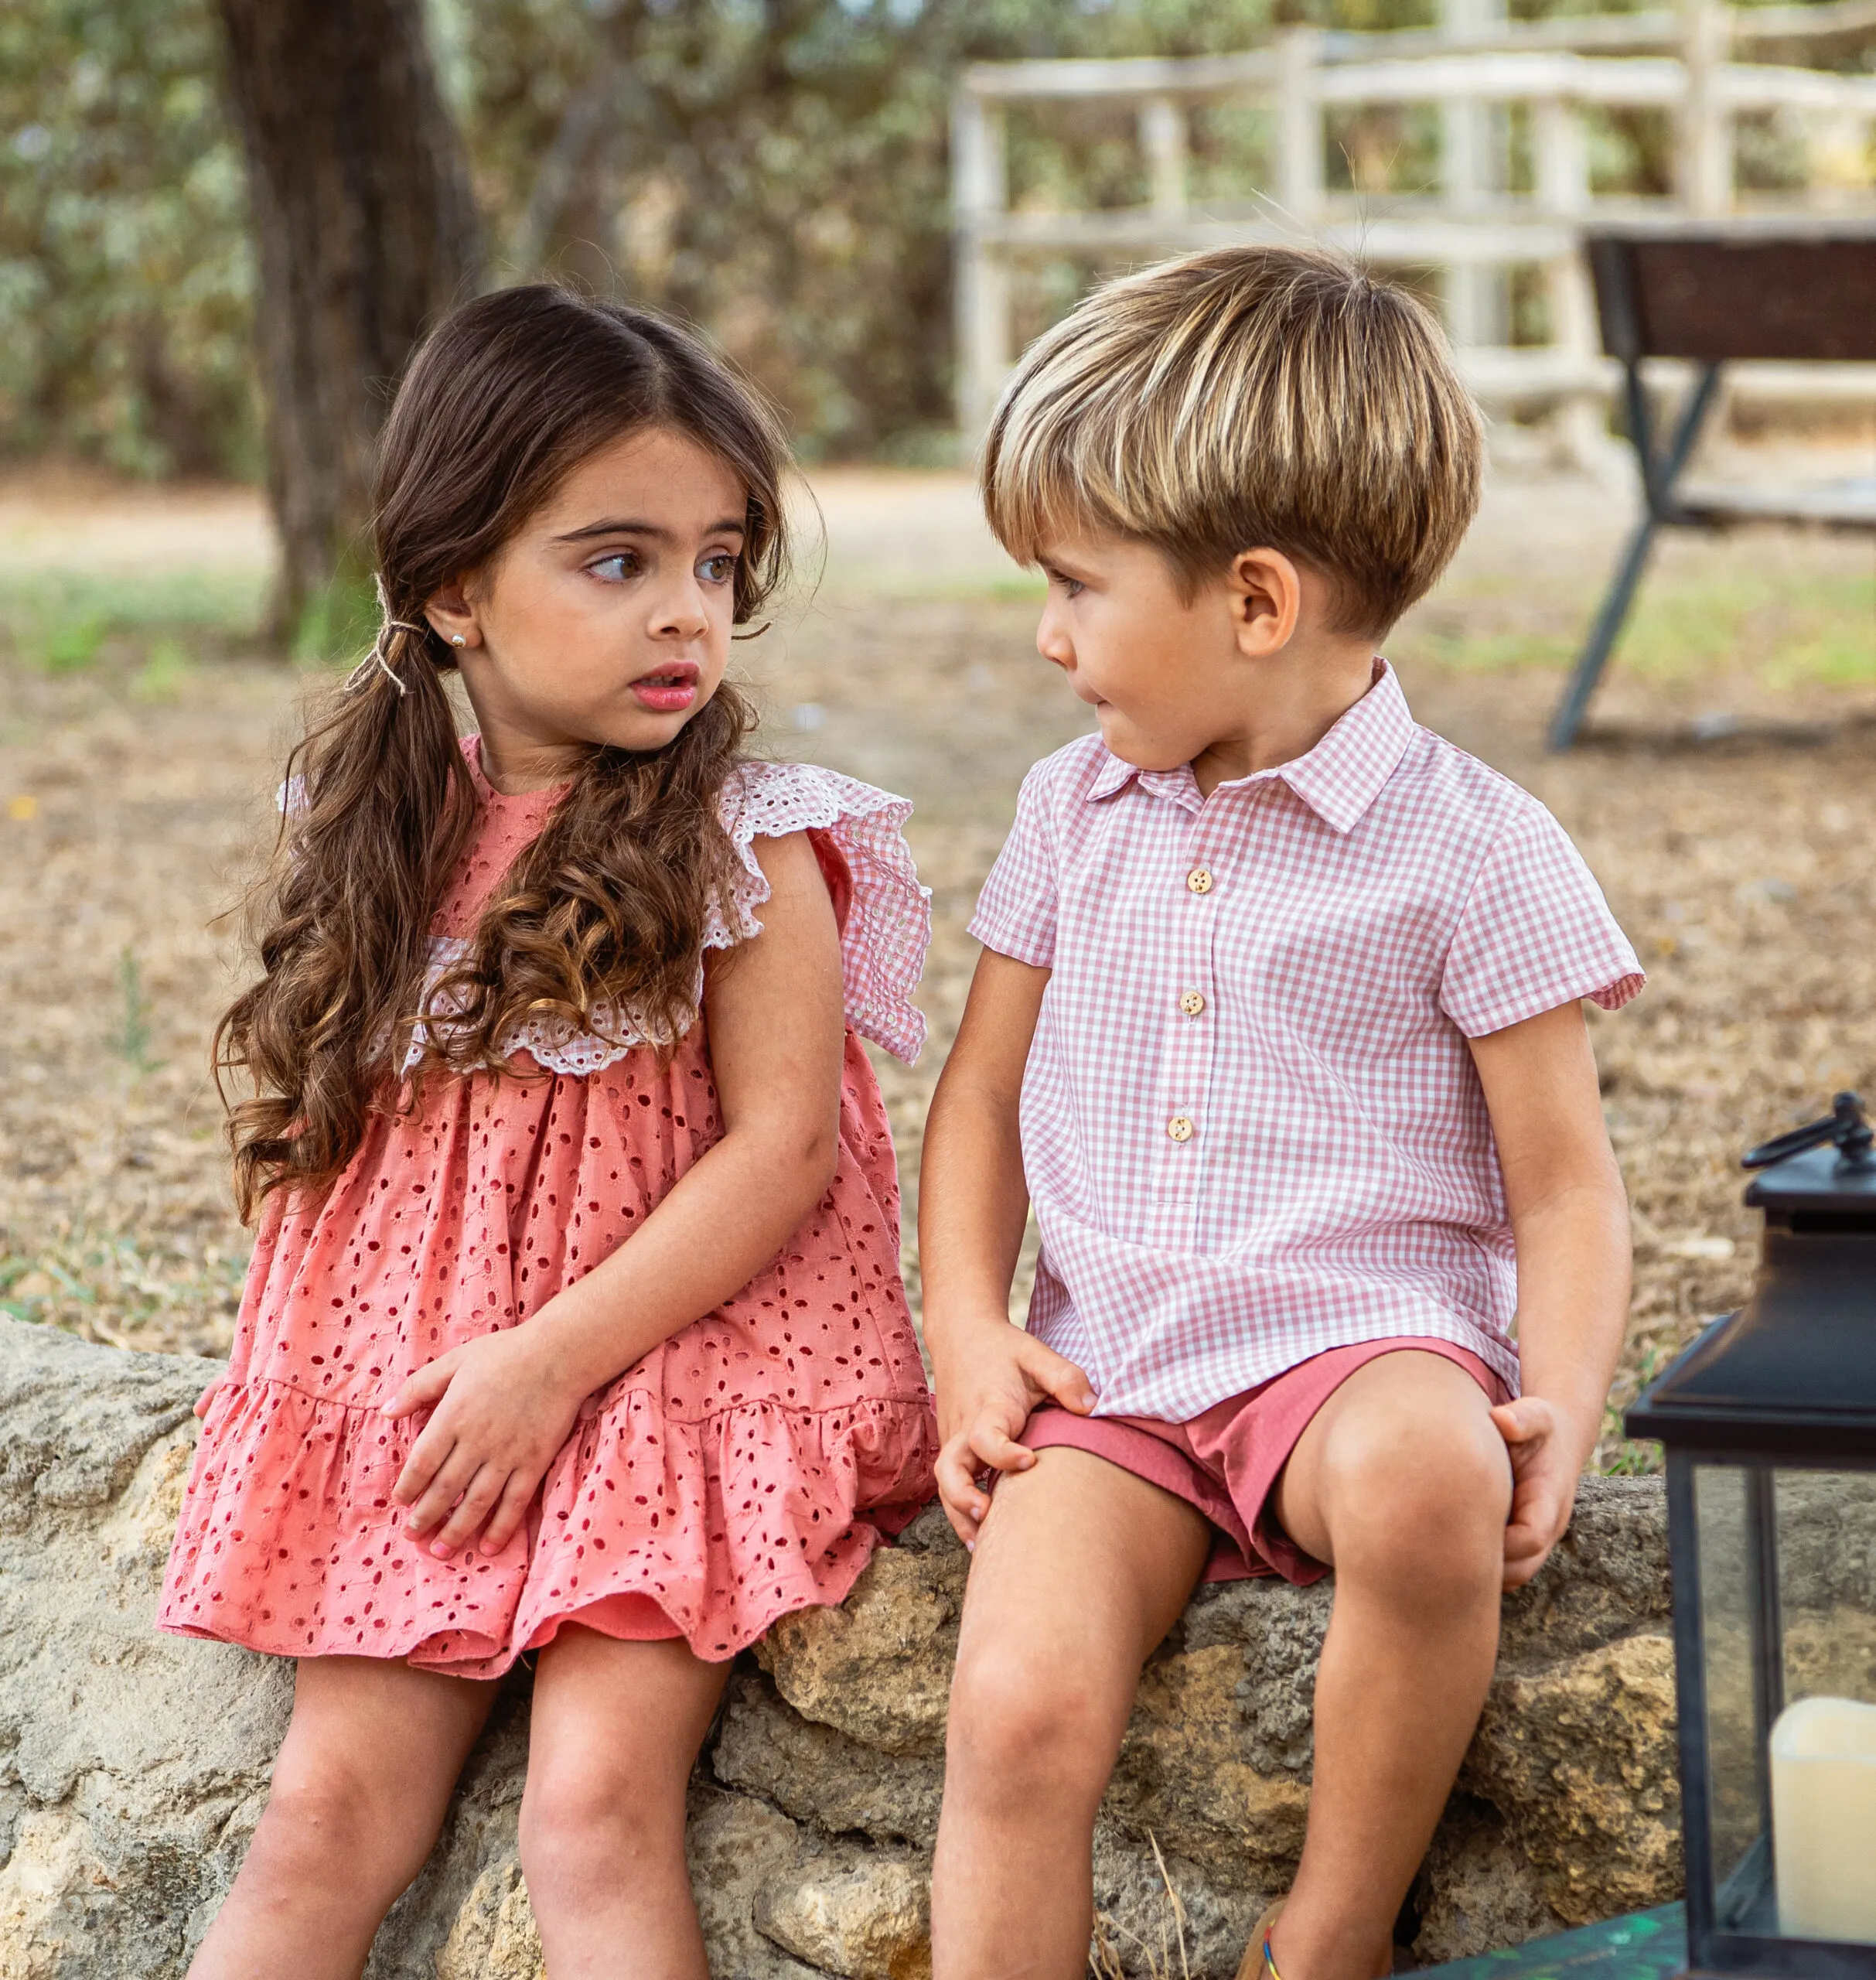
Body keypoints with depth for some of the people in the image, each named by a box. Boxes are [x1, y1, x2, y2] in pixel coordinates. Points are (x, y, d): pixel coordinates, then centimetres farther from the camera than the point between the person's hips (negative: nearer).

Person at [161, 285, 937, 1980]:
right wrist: (311, 1359, 4)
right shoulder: (391, 836, 6)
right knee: (332, 1805, -5)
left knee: (595, 1803, -19)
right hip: (413, 1376, 4)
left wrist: (552, 1360, -16)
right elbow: (327, 1110, 16)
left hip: (675, 1349, -4)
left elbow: (782, 1147, -12)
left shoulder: (748, 845, -7)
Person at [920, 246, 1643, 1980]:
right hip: (1106, 1374, 4)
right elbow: (982, 1091, 18)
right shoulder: (1074, 814, 12)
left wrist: (1560, 1411, -19)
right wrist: (968, 1335, 3)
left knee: (1423, 1479, -39)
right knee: (1018, 1705, -25)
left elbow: (1567, 1185, -2)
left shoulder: (1469, 849, -4)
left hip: (1359, 1340, -3)